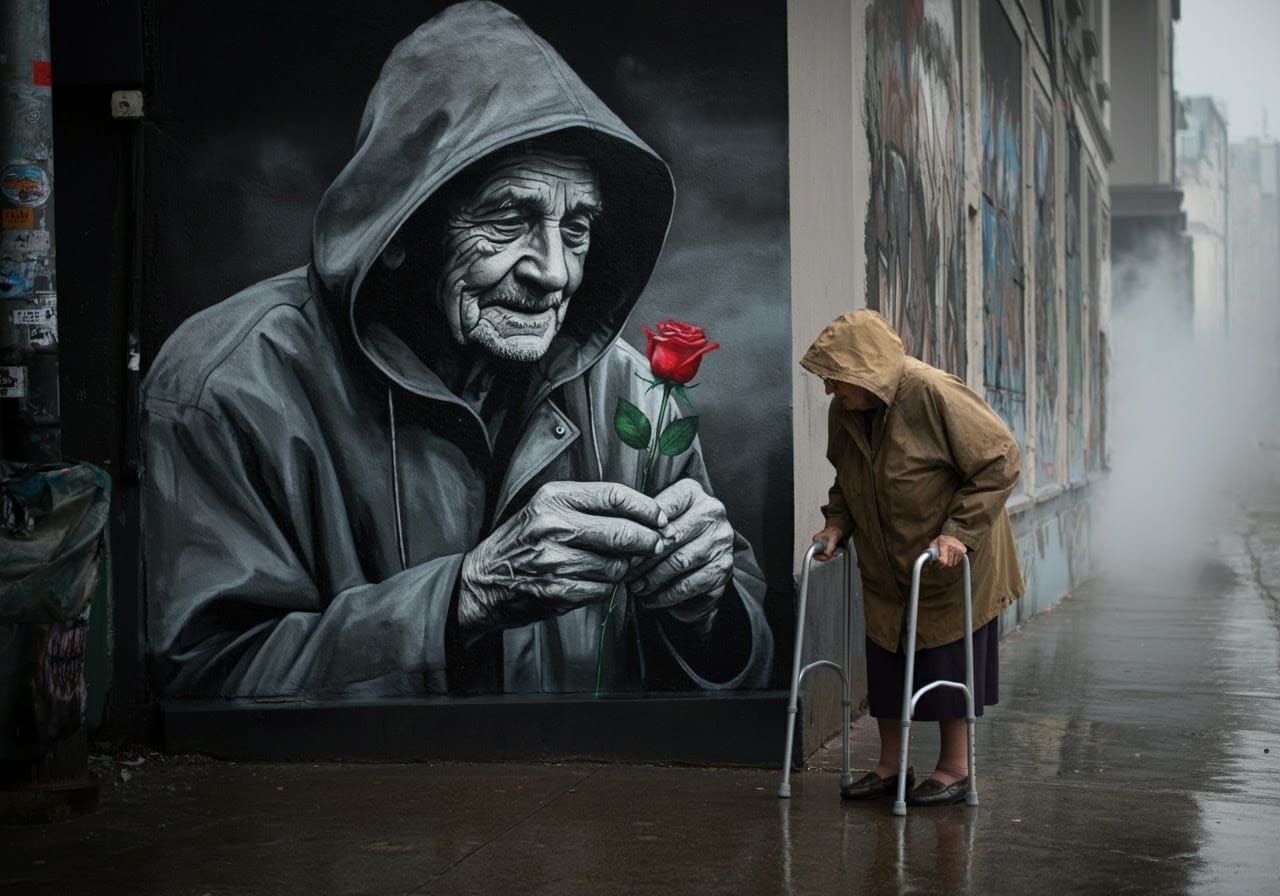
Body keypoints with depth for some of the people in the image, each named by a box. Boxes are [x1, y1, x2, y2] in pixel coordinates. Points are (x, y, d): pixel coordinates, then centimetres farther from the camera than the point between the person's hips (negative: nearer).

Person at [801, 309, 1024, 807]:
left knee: (949, 659, 2)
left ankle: (955, 768, 14)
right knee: (885, 659, 8)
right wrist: (838, 522, -4)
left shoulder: (934, 394, -26)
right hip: (885, 564, 6)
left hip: (950, 561, -6)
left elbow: (999, 462, -21)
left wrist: (958, 531, -25)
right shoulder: (844, 411, -5)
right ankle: (888, 766, 19)